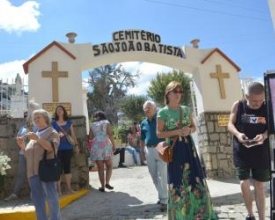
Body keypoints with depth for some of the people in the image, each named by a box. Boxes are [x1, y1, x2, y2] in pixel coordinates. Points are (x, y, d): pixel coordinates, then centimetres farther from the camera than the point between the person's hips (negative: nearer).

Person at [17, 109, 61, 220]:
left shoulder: (52, 133, 4)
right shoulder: (34, 135, 22)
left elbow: (52, 148, -14)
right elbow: (28, 154, 24)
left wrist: (38, 138, -19)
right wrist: (22, 146, 6)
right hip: (33, 172, 6)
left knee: (51, 197, -5)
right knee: (37, 199, 10)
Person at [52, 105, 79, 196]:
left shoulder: (69, 122, 10)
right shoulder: (53, 123, 2)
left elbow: (73, 134, 12)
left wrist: (76, 145, 10)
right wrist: (57, 135, -19)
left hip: (68, 148, 3)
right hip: (58, 149, -2)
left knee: (67, 168, 9)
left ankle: (69, 188, 17)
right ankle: (59, 190, 4)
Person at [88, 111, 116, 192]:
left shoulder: (93, 125, 14)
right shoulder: (106, 122, 8)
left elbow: (90, 137, 7)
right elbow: (110, 134, -5)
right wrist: (114, 145, -3)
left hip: (96, 147, 2)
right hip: (106, 145, -2)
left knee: (100, 168, 7)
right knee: (109, 165, 12)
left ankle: (102, 186, 7)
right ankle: (107, 182, -2)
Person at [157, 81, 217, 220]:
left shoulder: (186, 109, 8)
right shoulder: (163, 112, -4)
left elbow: (194, 127, 17)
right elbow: (159, 134, -6)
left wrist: (189, 130, -6)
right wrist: (177, 132, -17)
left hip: (188, 147, 4)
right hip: (174, 149, -4)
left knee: (195, 178, 2)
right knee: (178, 183, 1)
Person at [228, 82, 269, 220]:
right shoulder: (238, 105, -5)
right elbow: (230, 124, -3)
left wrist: (264, 135, -24)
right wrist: (238, 134, -24)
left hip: (260, 153, 0)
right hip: (241, 152, 0)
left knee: (259, 185, 8)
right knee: (244, 183, 3)